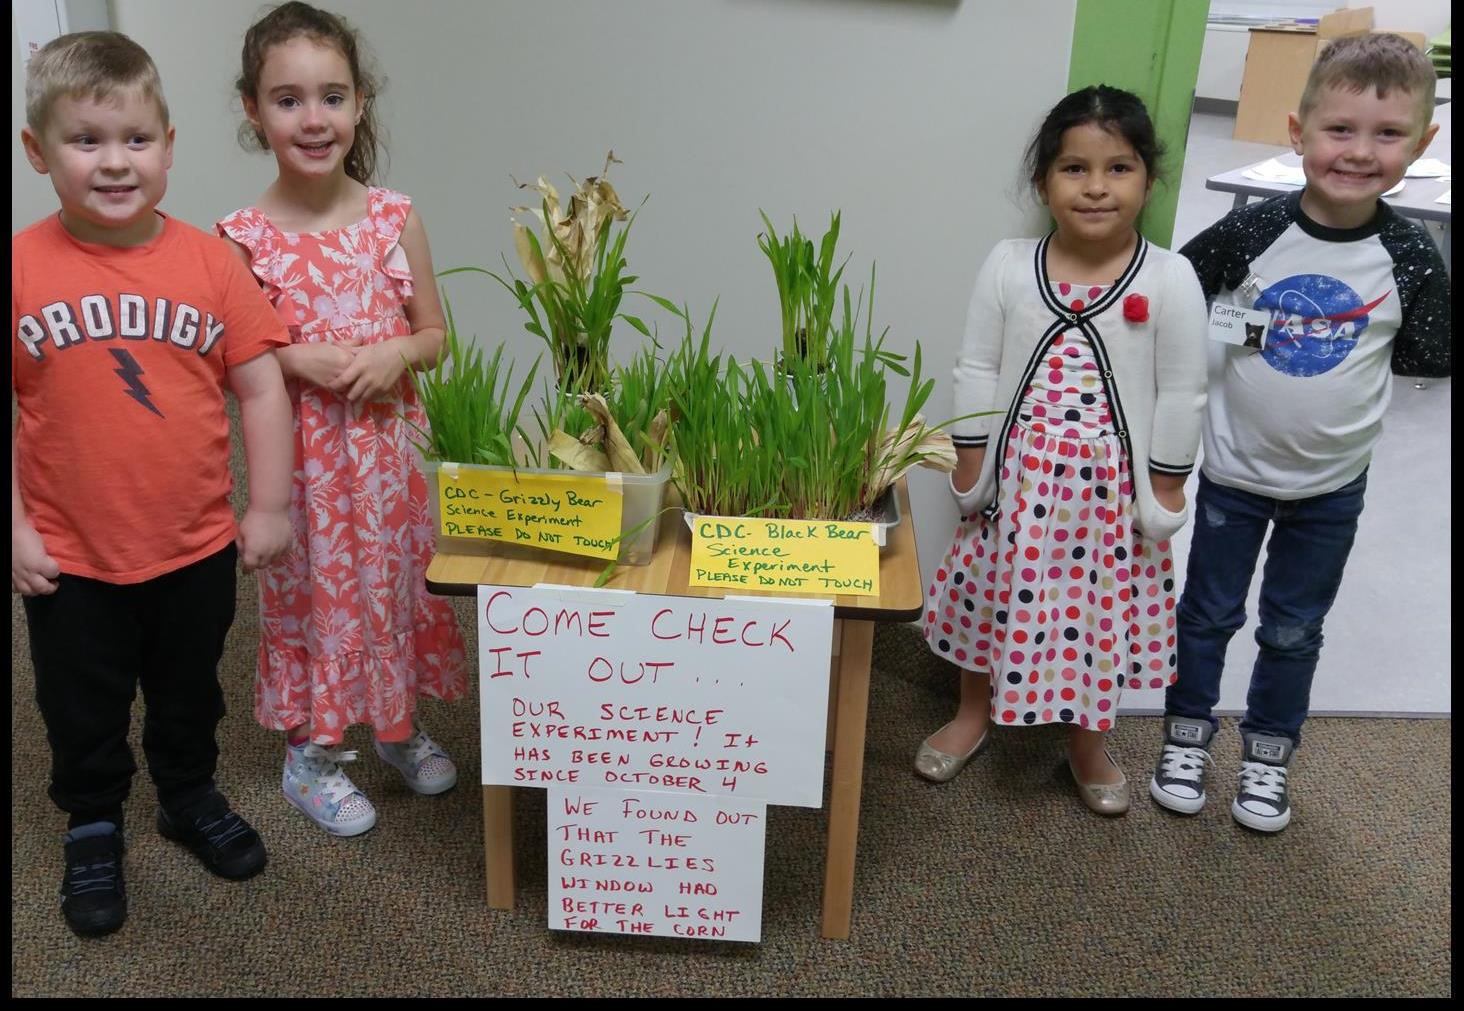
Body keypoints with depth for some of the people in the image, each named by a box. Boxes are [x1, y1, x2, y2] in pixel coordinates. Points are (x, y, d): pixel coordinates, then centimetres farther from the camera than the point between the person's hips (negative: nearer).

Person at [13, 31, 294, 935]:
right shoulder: (23, 267, -11)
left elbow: (262, 387, -3)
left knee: (191, 694, 22)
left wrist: (269, 506, -3)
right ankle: (94, 827, 40)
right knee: (83, 713, 17)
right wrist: (15, 529, -6)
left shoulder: (209, 259, -7)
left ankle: (191, 796, 46)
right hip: (70, 556, -1)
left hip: (197, 546, 1)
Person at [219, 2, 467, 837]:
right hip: (303, 456, -2)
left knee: (399, 582, 16)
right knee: (313, 591, 10)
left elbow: (435, 335, 4)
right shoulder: (243, 239, -10)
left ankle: (403, 725, 39)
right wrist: (298, 360, -18)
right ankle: (310, 754, 31)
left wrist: (397, 354, -16)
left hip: (389, 447, 3)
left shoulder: (396, 217, -4)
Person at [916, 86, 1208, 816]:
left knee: (1103, 609, 12)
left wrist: (1165, 491, -5)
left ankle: (1089, 745, 36)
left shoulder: (1169, 279, -11)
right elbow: (977, 372, -2)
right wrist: (970, 468, -1)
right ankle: (973, 715, 41)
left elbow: (1182, 396, -6)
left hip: (1111, 482, -1)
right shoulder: (1008, 266, -7)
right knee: (994, 594, 16)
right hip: (1018, 474, 1)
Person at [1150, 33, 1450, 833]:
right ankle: (1187, 735, 35)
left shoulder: (1410, 257, -12)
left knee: (1293, 631, 16)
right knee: (1208, 613, 15)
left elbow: (1430, 356, -2)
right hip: (1234, 469, -1)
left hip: (1332, 485, 1)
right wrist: (1216, 340, -12)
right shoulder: (1252, 231, -15)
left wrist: (1357, 346, -11)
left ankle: (1269, 753, 37)